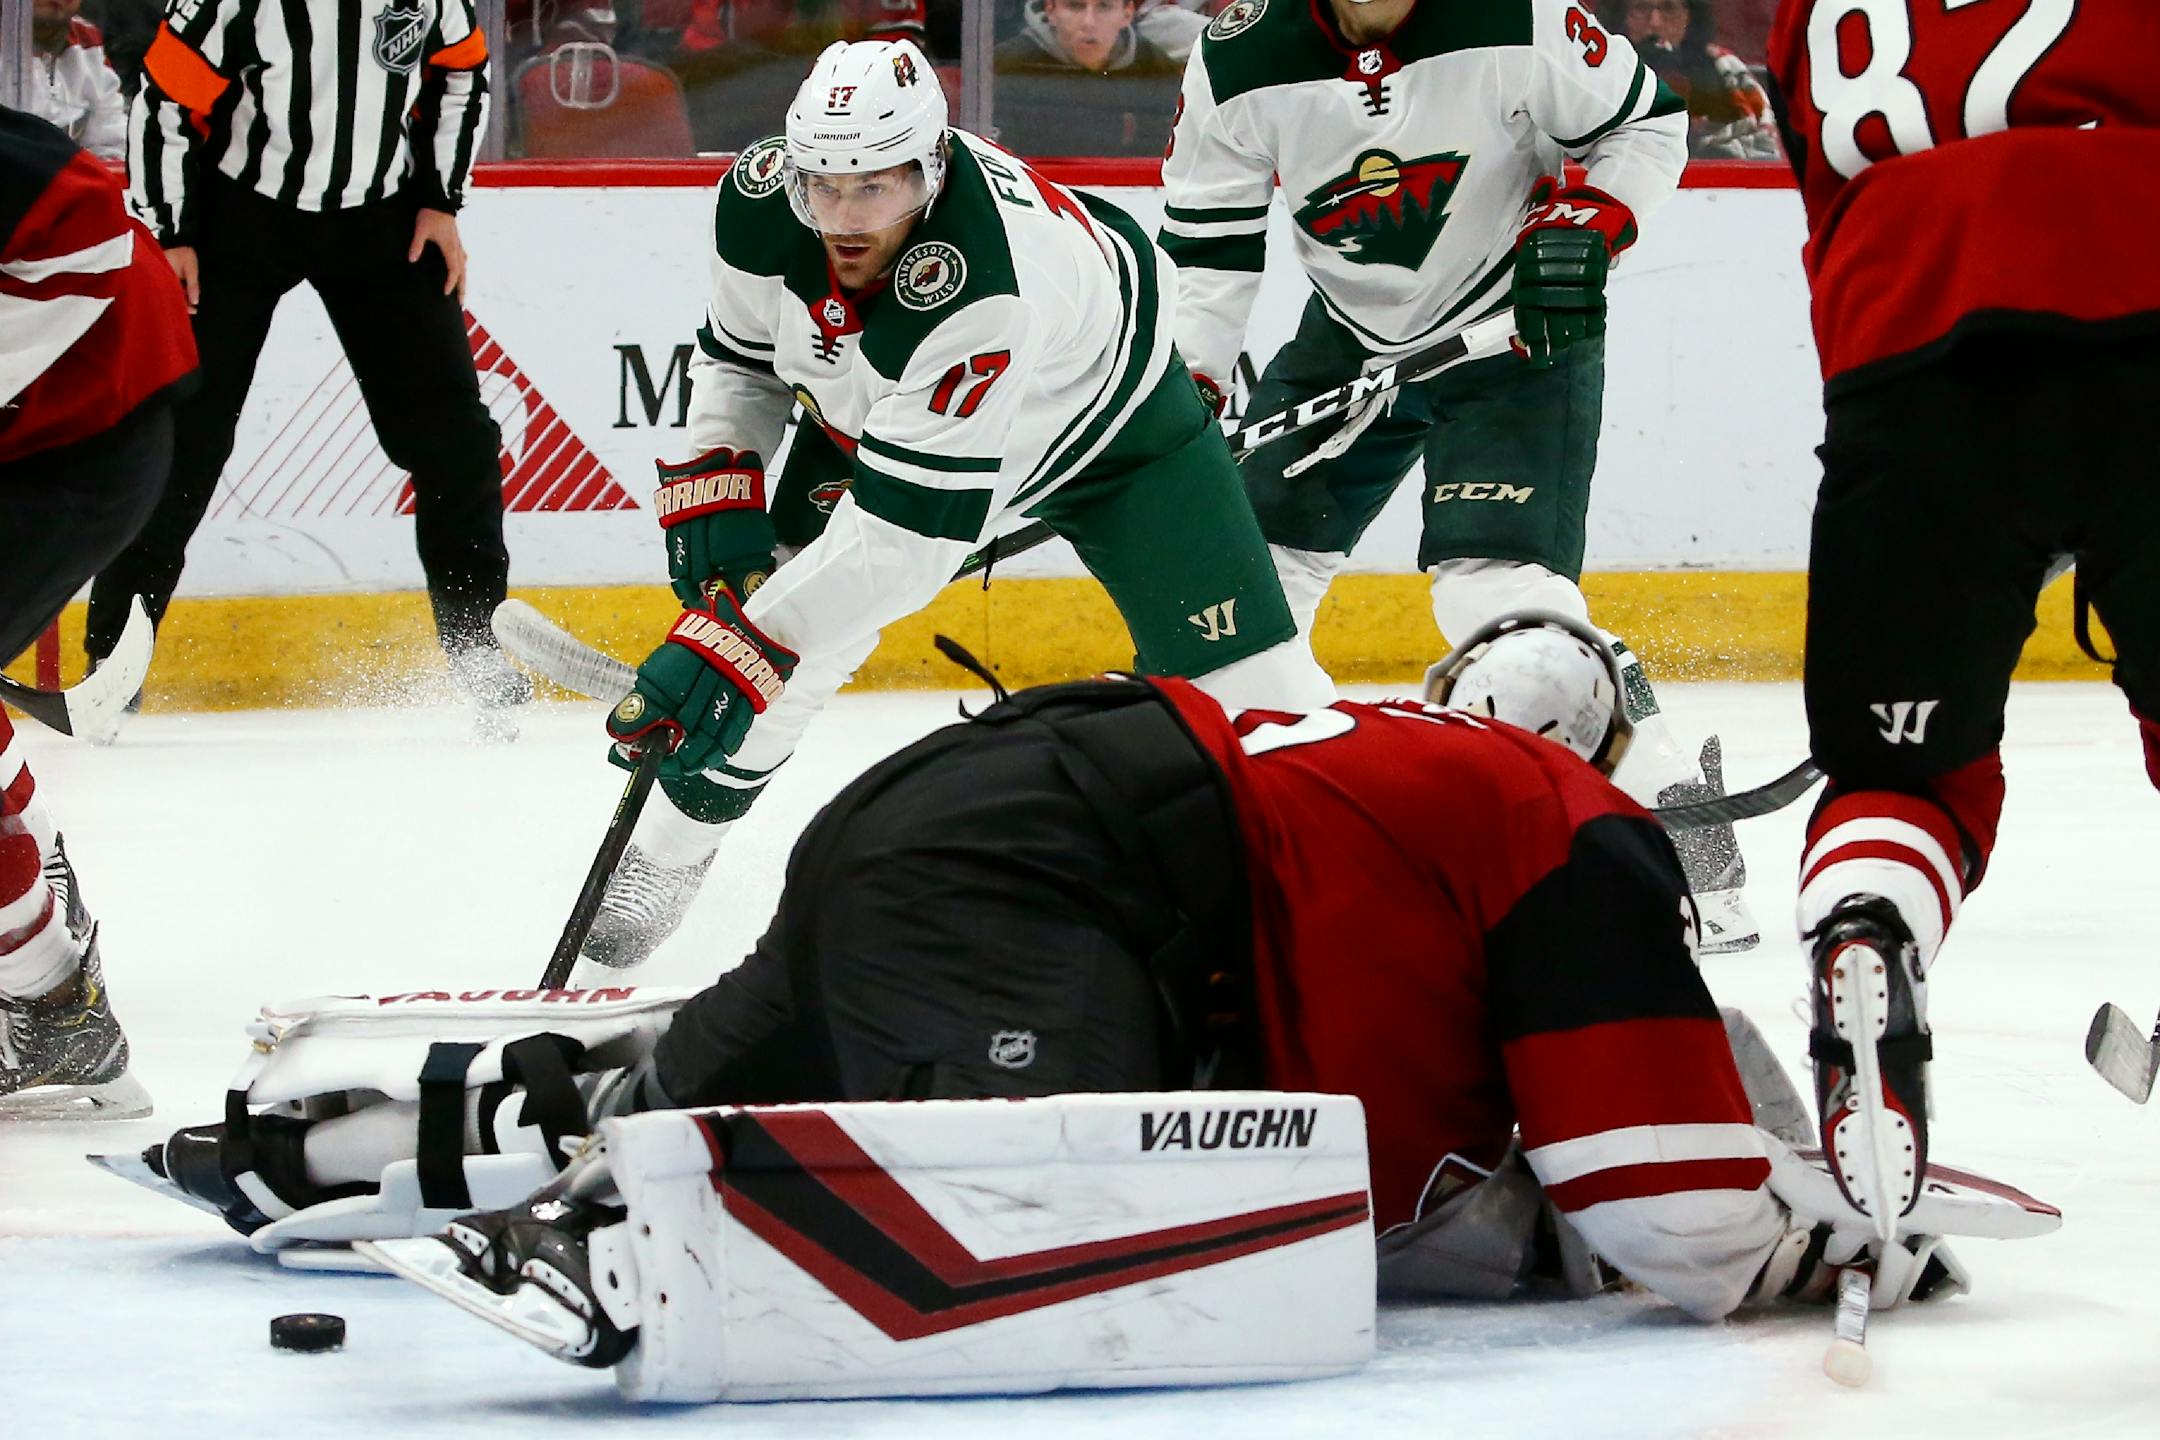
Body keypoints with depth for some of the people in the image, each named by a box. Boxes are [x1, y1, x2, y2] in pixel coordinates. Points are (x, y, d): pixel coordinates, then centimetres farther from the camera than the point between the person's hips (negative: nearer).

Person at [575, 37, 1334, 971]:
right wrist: (713, 485, -16)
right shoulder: (760, 202, -28)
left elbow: (910, 524, -46)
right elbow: (739, 353, -3)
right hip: (871, 408, 5)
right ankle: (660, 858, 13)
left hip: (1105, 414, -5)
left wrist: (742, 647, -49)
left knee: (1235, 660, -13)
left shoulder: (979, 287, -47)